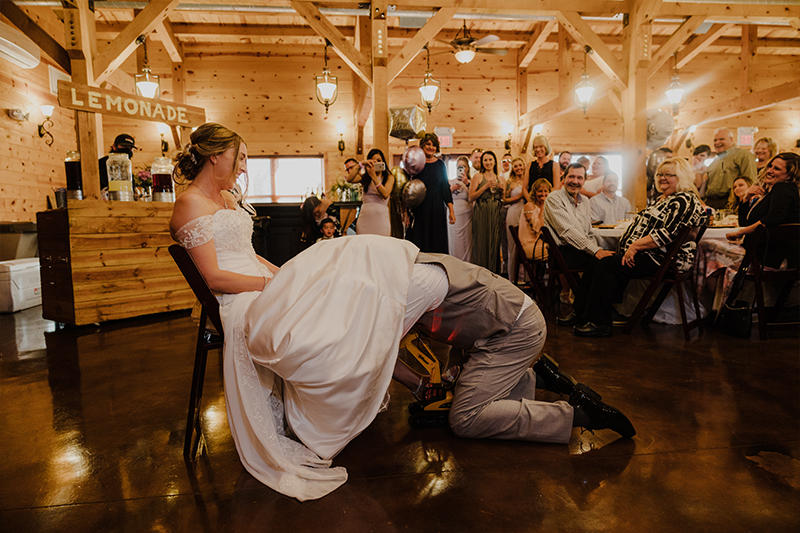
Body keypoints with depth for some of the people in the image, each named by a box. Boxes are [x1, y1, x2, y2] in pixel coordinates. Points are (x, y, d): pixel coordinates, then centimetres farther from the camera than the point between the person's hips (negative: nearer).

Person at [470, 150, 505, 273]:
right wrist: (485, 187, -11)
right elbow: (471, 197, -5)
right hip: (481, 214, -3)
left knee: (494, 243, 1)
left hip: (496, 214, 3)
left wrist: (502, 190, 0)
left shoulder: (501, 179, 15)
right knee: (481, 243, -7)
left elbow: (504, 200, 19)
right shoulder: (478, 177, 4)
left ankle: (493, 273, 8)